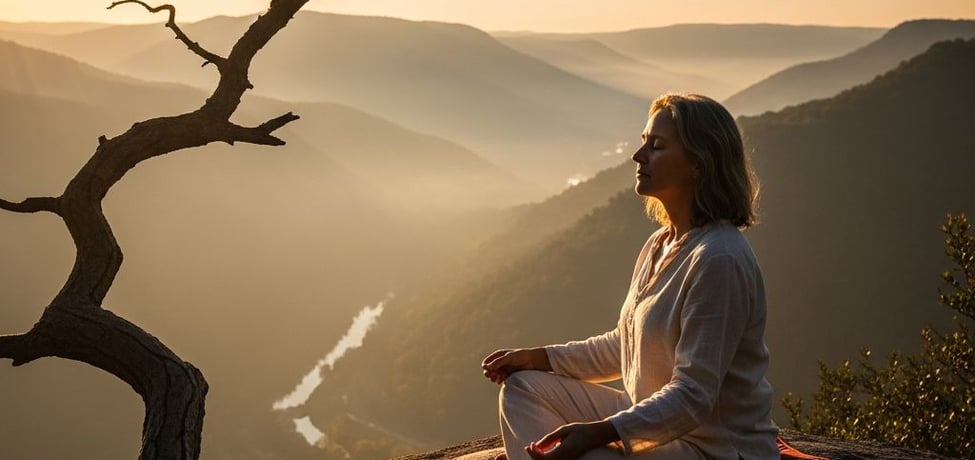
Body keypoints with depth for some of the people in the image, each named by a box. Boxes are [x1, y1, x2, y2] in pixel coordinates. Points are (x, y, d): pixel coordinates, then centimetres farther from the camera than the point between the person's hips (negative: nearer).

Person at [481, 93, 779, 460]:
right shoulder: (659, 245, 8)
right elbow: (623, 347, 19)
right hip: (651, 419, 10)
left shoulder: (719, 259, -22)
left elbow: (693, 396, -26)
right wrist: (542, 357, 10)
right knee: (525, 387, 9)